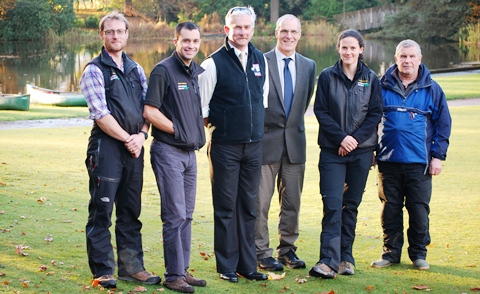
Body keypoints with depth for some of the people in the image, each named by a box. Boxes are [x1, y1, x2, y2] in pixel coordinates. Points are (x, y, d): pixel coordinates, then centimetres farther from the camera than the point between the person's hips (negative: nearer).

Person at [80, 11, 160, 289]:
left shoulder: (135, 69, 15)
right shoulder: (94, 71, -2)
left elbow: (148, 107, 13)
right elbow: (101, 115, -10)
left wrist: (141, 135, -4)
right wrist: (127, 139, -11)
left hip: (134, 146, 6)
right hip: (106, 146, -5)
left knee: (131, 211, 10)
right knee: (101, 210, -2)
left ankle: (132, 266, 18)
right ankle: (103, 270, 4)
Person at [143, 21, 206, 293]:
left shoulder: (199, 72, 11)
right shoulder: (163, 70, -10)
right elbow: (150, 111, -15)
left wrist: (200, 129, 6)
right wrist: (178, 130, -12)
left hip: (190, 152, 7)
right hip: (168, 151, -7)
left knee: (186, 215, 12)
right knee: (175, 216, -5)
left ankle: (183, 270, 20)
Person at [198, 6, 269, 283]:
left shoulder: (261, 60, 8)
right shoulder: (215, 63, -7)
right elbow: (202, 106, -4)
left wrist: (258, 125, 14)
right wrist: (217, 125, 0)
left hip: (254, 144, 5)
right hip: (225, 146, -5)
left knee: (249, 206, 10)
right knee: (226, 207, 2)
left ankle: (247, 264, 19)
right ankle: (227, 266, 11)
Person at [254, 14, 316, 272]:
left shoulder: (308, 66, 7)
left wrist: (293, 123, 13)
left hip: (295, 141, 4)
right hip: (266, 141, -4)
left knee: (292, 202, 10)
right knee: (260, 202, 1)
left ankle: (287, 249, 22)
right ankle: (261, 253, 10)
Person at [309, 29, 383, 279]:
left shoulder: (370, 79, 5)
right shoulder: (327, 76, 1)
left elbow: (375, 113, 1)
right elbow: (321, 111, -3)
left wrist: (355, 138, -11)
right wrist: (341, 137, -13)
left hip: (361, 150, 2)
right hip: (332, 150, -1)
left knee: (351, 205, 7)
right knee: (332, 204, -10)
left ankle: (346, 257, 15)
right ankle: (329, 261, -14)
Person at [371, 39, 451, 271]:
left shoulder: (431, 89, 4)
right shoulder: (383, 86, 5)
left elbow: (443, 124, 7)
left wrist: (438, 156, 0)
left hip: (419, 162, -1)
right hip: (388, 161, 1)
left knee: (419, 209, 3)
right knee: (390, 209, 7)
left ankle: (419, 253, 16)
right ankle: (391, 252, 18)